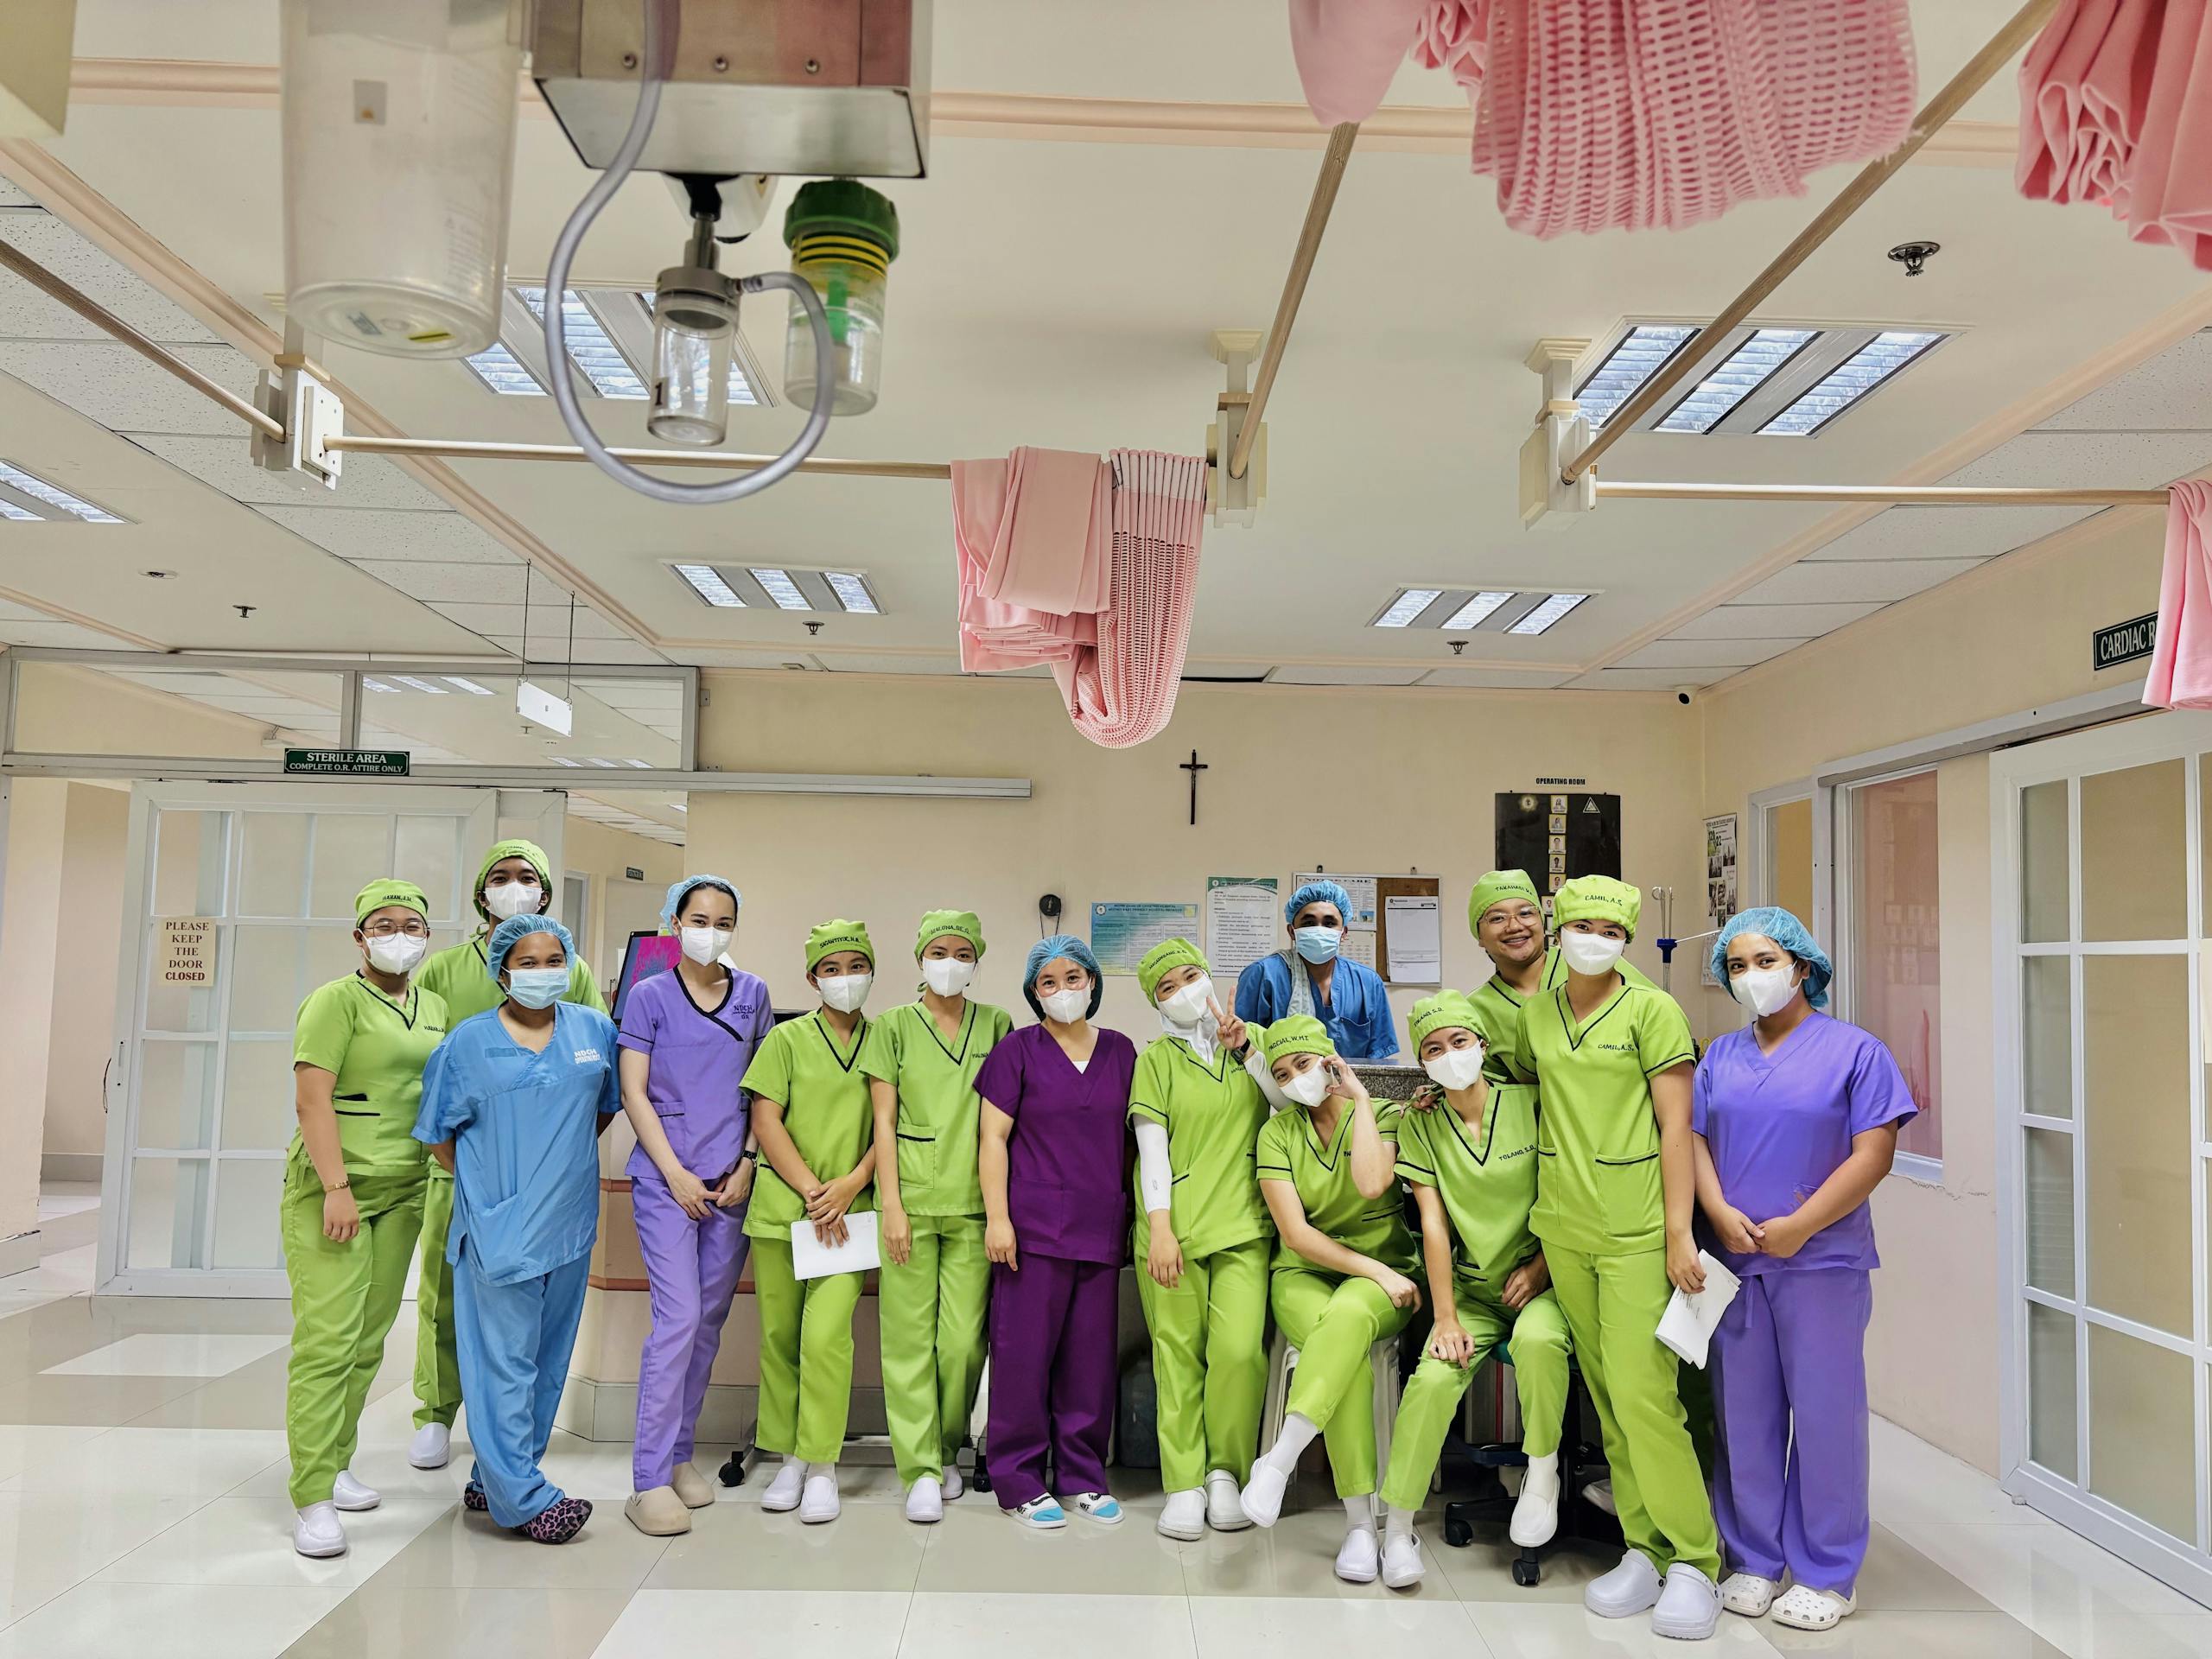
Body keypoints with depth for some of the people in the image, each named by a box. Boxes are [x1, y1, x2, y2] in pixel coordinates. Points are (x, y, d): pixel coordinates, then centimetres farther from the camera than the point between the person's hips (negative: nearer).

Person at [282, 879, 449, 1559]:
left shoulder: (434, 1009, 14)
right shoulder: (336, 1001, -6)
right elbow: (311, 1098, -14)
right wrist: (336, 1188, -20)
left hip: (401, 1193, 7)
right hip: (329, 1190, -7)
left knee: (368, 1343, 11)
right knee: (327, 1341, -9)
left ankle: (336, 1464, 24)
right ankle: (312, 1500, -5)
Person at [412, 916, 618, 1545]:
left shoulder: (595, 1031, 6)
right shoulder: (468, 1042, -1)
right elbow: (440, 1134, 4)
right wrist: (485, 1187, 3)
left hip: (569, 1224, 4)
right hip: (499, 1228, -4)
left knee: (548, 1360, 11)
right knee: (505, 1361, -4)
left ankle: (495, 1479, 26)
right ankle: (524, 1499, 2)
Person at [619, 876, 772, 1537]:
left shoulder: (753, 995, 8)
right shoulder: (649, 997, -1)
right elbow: (634, 1093, -2)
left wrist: (747, 1165, 2)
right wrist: (676, 1174, -8)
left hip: (732, 1181, 4)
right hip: (666, 1179, -3)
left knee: (710, 1319, 8)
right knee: (678, 1318, -10)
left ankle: (678, 1455, 22)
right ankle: (649, 1480, -3)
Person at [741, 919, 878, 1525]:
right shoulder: (787, 1038, 4)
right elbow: (765, 1121, -2)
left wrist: (850, 1185, -9)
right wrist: (811, 1190, -9)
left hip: (849, 1212, 0)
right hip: (781, 1207, 1)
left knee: (827, 1335, -11)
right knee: (779, 1335, 6)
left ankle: (821, 1467, 2)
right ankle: (790, 1458, 21)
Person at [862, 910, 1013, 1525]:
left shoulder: (996, 1024, 10)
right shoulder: (893, 1025, 6)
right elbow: (884, 1120, 2)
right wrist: (891, 1204, -5)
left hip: (972, 1201, 1)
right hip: (911, 1198, -1)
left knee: (964, 1340, 0)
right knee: (910, 1335, -1)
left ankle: (947, 1451, 21)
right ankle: (921, 1470, 8)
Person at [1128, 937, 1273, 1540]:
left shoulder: (1252, 1040, 15)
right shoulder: (1158, 1058, 6)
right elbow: (1152, 1146, -1)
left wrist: (1246, 1049, -2)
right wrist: (1159, 1229, -9)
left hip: (1242, 1225, 1)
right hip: (1174, 1227, -1)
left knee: (1239, 1349, -12)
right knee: (1178, 1354, -2)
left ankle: (1226, 1472, 6)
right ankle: (1184, 1484, 9)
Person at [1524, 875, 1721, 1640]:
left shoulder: (1653, 1011, -5)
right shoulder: (1536, 1015, 9)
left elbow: (1676, 1127, -7)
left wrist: (1679, 1234, -12)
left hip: (1635, 1232, -5)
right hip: (1564, 1230, 5)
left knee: (1642, 1395, -8)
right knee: (1605, 1396, 9)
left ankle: (1694, 1562, 6)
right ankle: (1644, 1550, 19)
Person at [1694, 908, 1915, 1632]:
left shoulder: (1854, 1050, -2)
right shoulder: (1721, 1056, 11)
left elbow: (1872, 1156, -9)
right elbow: (1696, 1140, 8)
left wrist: (1798, 1227, -15)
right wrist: (1721, 1214, -10)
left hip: (1821, 1262, -4)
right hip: (1734, 1262, 4)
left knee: (1824, 1414, 4)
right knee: (1744, 1413, 10)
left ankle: (1826, 1573, 18)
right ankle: (1752, 1559, 23)